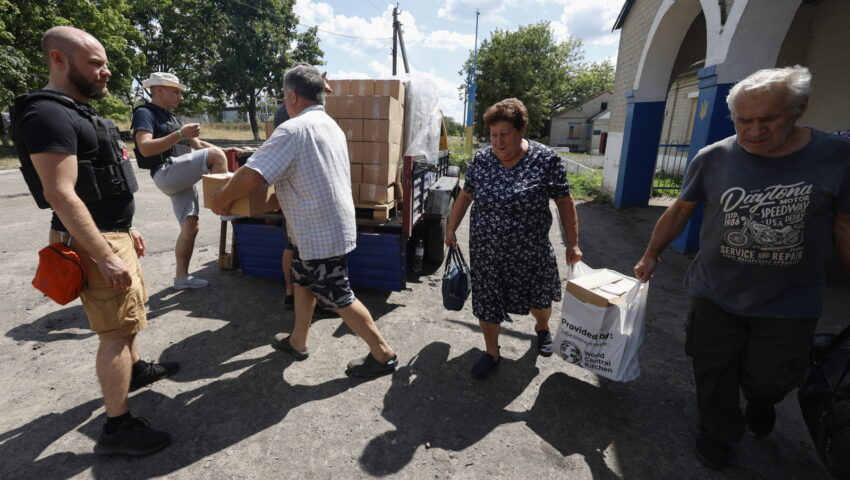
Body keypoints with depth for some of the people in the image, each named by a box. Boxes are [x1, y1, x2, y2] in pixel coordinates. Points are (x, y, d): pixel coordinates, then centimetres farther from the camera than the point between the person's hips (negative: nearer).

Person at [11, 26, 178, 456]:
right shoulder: (48, 114, -18)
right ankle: (117, 428, 6)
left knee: (127, 314, 24)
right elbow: (61, 194, -25)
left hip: (112, 233, 10)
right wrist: (105, 257, -27)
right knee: (116, 331, -5)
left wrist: (126, 230, 21)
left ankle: (134, 369, 44)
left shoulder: (78, 111, 14)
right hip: (93, 242, -10)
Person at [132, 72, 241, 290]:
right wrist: (180, 134, -26)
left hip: (181, 178, 8)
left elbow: (195, 144, 25)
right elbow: (145, 148, -20)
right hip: (166, 173, -8)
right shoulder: (145, 113, -3)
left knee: (190, 226, 4)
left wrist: (223, 151, 11)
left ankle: (181, 277, 11)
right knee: (215, 156, -23)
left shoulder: (169, 116, 24)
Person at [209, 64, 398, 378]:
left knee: (339, 297, 2)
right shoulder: (331, 126, 12)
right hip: (333, 224, 9)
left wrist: (221, 199, -6)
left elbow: (251, 176, -24)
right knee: (303, 280, 22)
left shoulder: (294, 129, -19)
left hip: (320, 233, -9)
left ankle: (383, 354, 14)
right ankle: (298, 342, 38)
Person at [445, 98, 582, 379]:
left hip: (530, 251, -1)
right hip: (486, 251, 2)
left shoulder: (546, 160, -12)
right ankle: (491, 352, 32)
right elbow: (465, 195, 7)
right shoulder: (481, 160, -5)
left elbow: (564, 203, -5)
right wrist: (451, 229, 8)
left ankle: (542, 328, 53)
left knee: (539, 297, 18)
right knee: (486, 301, 8)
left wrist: (573, 244, -5)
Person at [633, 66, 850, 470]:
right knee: (713, 375, 14)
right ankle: (719, 432, 42)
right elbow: (680, 212, 0)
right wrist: (650, 256, 4)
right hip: (715, 297, 0)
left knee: (768, 378, 19)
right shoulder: (713, 159, -11)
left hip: (788, 304, 0)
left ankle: (761, 402, 56)